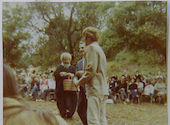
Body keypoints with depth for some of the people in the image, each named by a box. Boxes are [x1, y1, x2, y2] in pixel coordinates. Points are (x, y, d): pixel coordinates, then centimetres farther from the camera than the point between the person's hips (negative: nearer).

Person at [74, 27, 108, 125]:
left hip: (95, 89, -10)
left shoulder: (92, 47, -5)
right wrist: (83, 74, 25)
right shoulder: (100, 49, 24)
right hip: (103, 90, 10)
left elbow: (91, 69, -14)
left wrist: (79, 82, -5)